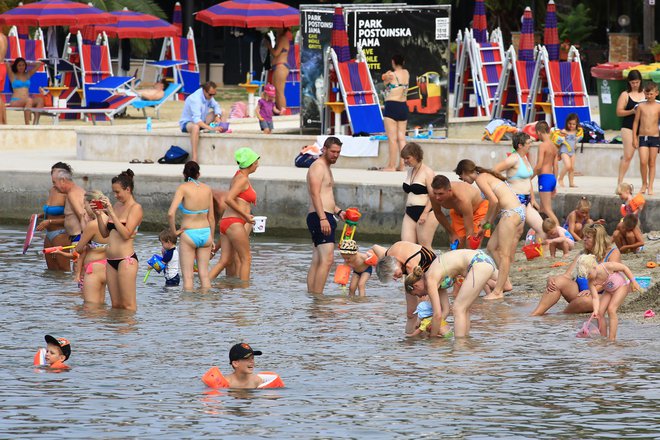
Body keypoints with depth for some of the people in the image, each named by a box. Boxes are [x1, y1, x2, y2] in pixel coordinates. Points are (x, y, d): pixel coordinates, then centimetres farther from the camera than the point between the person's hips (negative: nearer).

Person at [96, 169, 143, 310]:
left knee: (128, 305, -7)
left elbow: (126, 234, -18)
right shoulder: (116, 205, 16)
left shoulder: (135, 208, -6)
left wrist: (111, 212, -19)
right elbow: (105, 233, 17)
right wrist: (98, 214, 3)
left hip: (126, 259, -8)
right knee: (116, 304, 9)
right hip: (111, 260, 8)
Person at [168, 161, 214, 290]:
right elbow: (211, 217, 7)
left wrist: (174, 231, -7)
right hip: (205, 233, 4)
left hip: (189, 234, -4)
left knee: (188, 275, 3)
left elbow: (171, 213, -22)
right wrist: (211, 238, 17)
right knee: (204, 273, 12)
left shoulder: (183, 188, -10)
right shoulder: (207, 189, 2)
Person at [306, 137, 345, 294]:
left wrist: (338, 211, 19)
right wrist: (323, 218, -26)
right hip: (320, 217, -11)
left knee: (317, 261, 8)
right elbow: (315, 194, -19)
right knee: (327, 259, -17)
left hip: (325, 218, 11)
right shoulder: (318, 166, -9)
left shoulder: (326, 168, 24)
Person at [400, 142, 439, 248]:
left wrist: (425, 213, -24)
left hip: (426, 213, -8)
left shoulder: (427, 172, -8)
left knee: (425, 247, -5)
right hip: (410, 213, 8)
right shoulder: (410, 171, 16)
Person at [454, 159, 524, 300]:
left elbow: (494, 200, -16)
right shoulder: (487, 176, 22)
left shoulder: (480, 178, -6)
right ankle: (505, 282, 15)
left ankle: (498, 291, -4)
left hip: (511, 213, -10)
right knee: (492, 246, 15)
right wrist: (487, 223, 21)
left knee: (503, 254, -6)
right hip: (519, 211, 10)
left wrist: (487, 220, -1)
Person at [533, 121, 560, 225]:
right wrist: (554, 185, 22)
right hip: (552, 177, 9)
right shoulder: (554, 146, 13)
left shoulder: (543, 145, -12)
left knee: (547, 210, -9)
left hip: (544, 177, -9)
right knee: (543, 209, 16)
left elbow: (539, 165, -18)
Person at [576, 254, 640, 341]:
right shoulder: (591, 282, -21)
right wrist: (595, 311, -42)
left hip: (621, 286, -5)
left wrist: (633, 281, -15)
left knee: (611, 309, -22)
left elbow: (624, 268, -19)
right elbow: (595, 298, -24)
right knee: (600, 312, -8)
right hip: (609, 291, 5)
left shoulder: (608, 267, -34)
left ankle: (612, 338, -21)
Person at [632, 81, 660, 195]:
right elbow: (636, 122, 6)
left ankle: (650, 187, 10)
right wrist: (635, 138, 2)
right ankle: (644, 183, 9)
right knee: (643, 162, -10)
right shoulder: (641, 106, 2)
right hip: (642, 137, 0)